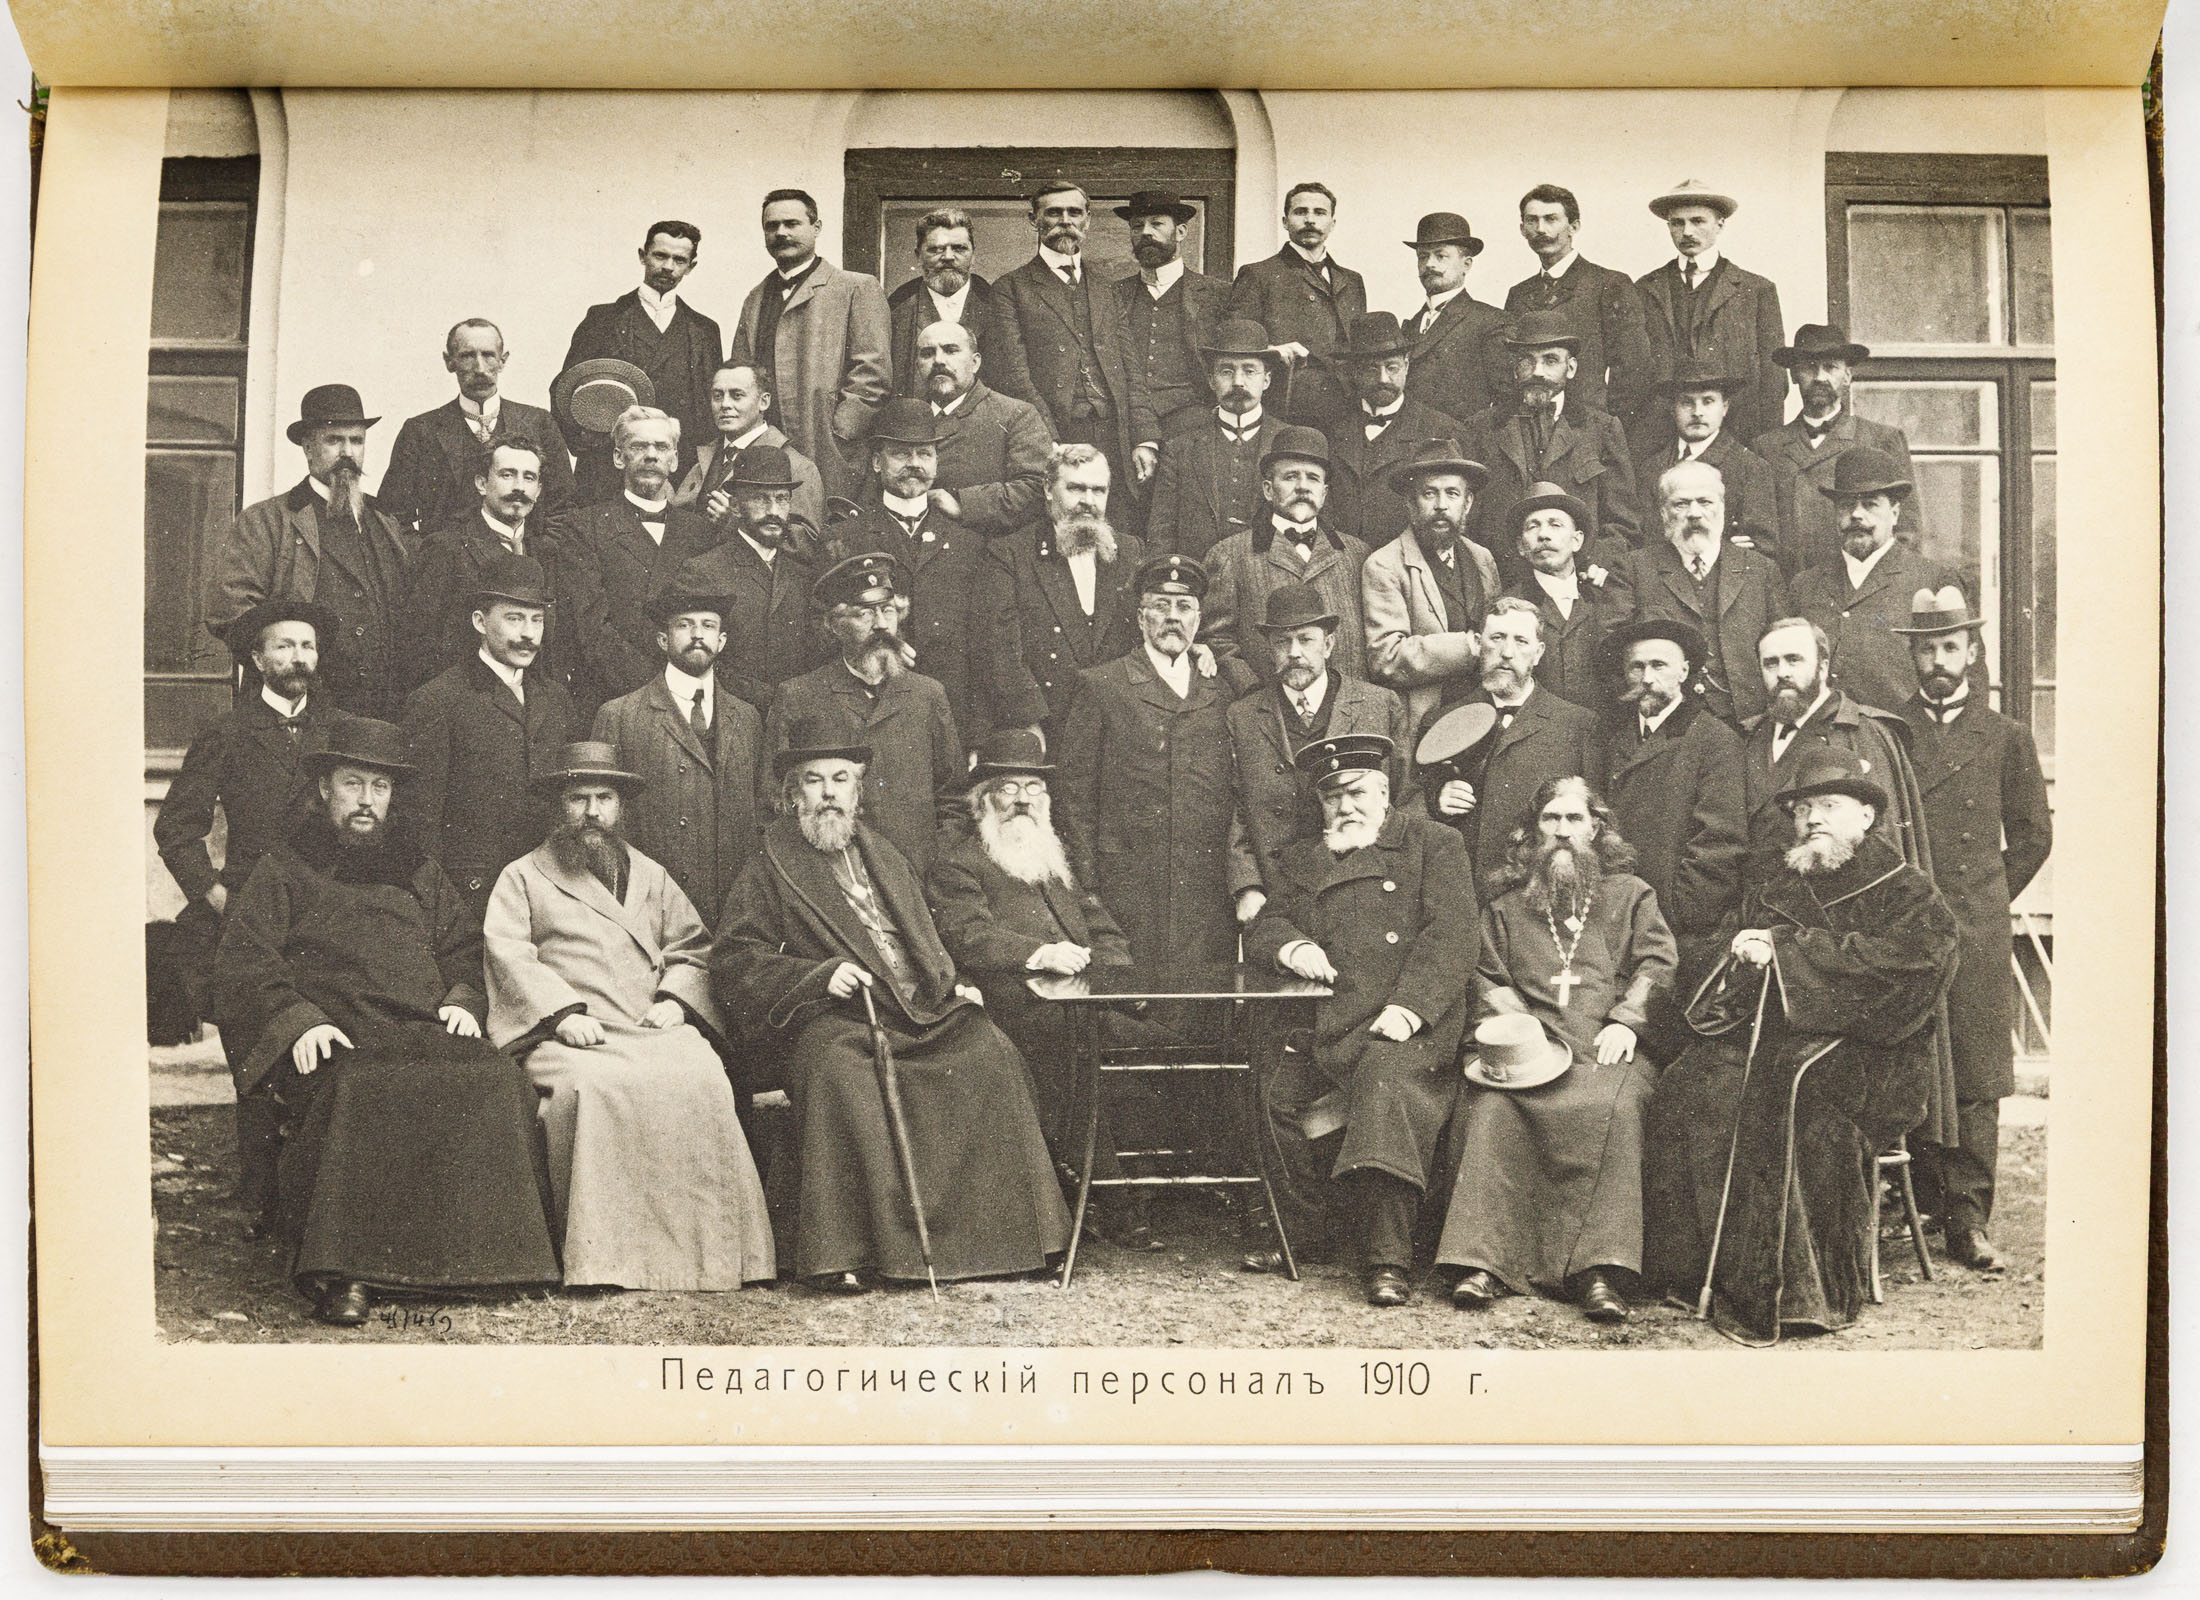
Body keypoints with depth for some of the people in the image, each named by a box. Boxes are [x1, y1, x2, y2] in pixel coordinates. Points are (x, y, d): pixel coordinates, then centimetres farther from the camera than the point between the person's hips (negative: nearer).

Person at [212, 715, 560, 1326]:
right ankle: (339, 1274, -35)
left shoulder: (414, 868, 27)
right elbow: (242, 961, 4)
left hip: (427, 1031, 3)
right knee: (355, 1092, -38)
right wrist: (300, 1020, -13)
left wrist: (462, 998, 7)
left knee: (498, 1081, -28)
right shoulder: (284, 869, 15)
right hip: (337, 1040, -3)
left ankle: (483, 1256, -24)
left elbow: (465, 943, 30)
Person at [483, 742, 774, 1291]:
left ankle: (707, 1250, -25)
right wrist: (562, 1011, -12)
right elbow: (507, 952, 2)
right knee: (593, 1086, -36)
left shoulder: (652, 877, 28)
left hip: (655, 1029, 3)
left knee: (702, 1078, -29)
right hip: (568, 1037, -3)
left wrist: (675, 999, 1)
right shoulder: (523, 877, 17)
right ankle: (601, 1259, -30)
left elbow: (692, 948, 23)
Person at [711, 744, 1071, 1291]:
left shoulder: (885, 857, 27)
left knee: (990, 1052, -21)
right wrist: (820, 974, -11)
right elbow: (733, 959, 1)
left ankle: (997, 1234, -17)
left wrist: (951, 984, 13)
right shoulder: (768, 869, 10)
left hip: (921, 1009, 5)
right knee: (842, 1073, -38)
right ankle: (844, 1253, -35)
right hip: (832, 1018, -5)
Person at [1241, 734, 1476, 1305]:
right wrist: (1292, 945, -6)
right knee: (1276, 1091, -19)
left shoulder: (1434, 844, 9)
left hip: (1409, 1025, -5)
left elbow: (1451, 936, -3)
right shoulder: (1300, 861, 24)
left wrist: (1407, 1008, -17)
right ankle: (1304, 1234, 0)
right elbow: (1261, 928, 19)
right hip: (1326, 1027, 5)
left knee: (1386, 1075, -34)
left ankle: (1387, 1257, -33)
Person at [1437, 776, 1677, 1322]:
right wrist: (1513, 1025, -3)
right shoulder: (1505, 902, 23)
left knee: (1614, 1106, -35)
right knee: (1492, 1105, -32)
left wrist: (1627, 1020, -7)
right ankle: (1483, 1261, -35)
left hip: (1604, 1048, -1)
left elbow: (1657, 964, 10)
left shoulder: (1631, 894, 22)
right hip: (1526, 1046, 1)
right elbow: (1488, 977, 16)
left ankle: (1599, 1270, -37)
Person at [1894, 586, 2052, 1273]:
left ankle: (1968, 1221, 4)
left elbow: (2033, 836, 14)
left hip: (1976, 933, 0)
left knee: (1975, 1081, -1)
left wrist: (1986, 900, 9)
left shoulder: (2006, 736, 10)